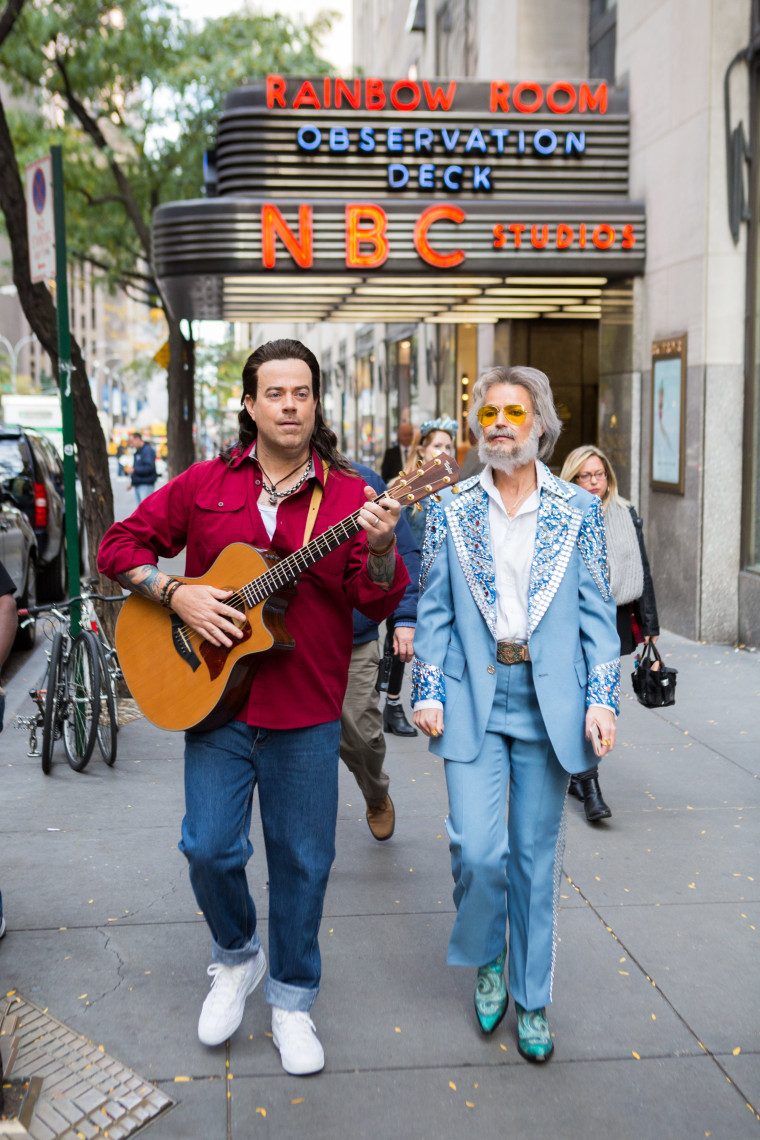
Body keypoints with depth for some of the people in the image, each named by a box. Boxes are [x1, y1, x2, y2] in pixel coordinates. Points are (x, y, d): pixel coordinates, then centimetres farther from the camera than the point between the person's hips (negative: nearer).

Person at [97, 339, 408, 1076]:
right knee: (209, 848, 3)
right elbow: (120, 545, 7)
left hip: (307, 715, 0)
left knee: (302, 860, 9)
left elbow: (378, 601, -8)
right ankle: (235, 958, 34)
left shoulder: (348, 495, -2)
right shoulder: (204, 484, 3)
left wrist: (379, 551, -28)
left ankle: (291, 1000, 30)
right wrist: (176, 594, -9)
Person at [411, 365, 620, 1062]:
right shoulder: (451, 510, 4)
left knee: (537, 857, 8)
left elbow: (597, 612, 3)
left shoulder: (577, 510, 2)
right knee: (478, 849, -7)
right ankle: (485, 961, 25)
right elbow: (433, 609, 6)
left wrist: (602, 698, -4)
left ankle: (531, 1000, 26)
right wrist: (428, 691, -2)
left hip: (550, 702, 0)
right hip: (473, 697, 0)